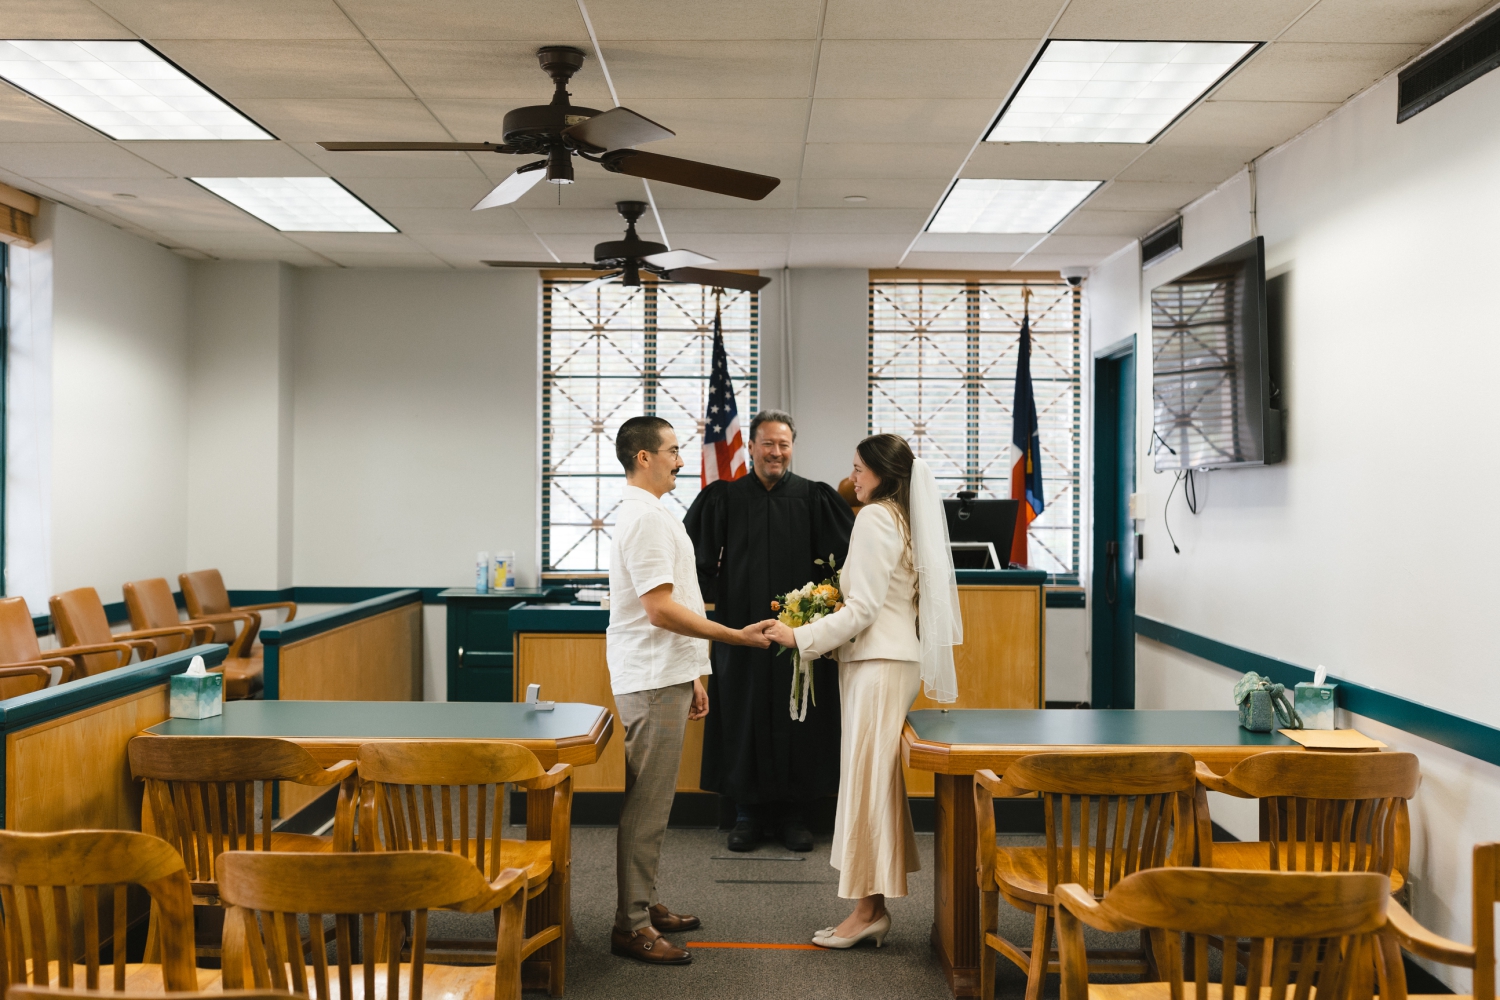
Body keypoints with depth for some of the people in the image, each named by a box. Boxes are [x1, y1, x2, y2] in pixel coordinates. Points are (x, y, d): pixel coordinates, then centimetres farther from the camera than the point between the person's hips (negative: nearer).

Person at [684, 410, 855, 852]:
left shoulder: (814, 498, 1)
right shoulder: (723, 498, 3)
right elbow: (694, 553, 9)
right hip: (742, 632, 0)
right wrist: (715, 596, 0)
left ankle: (793, 813, 19)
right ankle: (748, 813, 19)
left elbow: (850, 553, 2)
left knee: (797, 720, 5)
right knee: (744, 720, 6)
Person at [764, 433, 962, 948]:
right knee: (878, 779, 11)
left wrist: (801, 636, -13)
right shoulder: (905, 519, 16)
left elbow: (863, 607, -17)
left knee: (866, 778, -4)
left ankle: (868, 909, 3)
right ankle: (874, 906, 17)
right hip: (898, 657, 10)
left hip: (878, 662, -10)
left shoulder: (875, 518, -12)